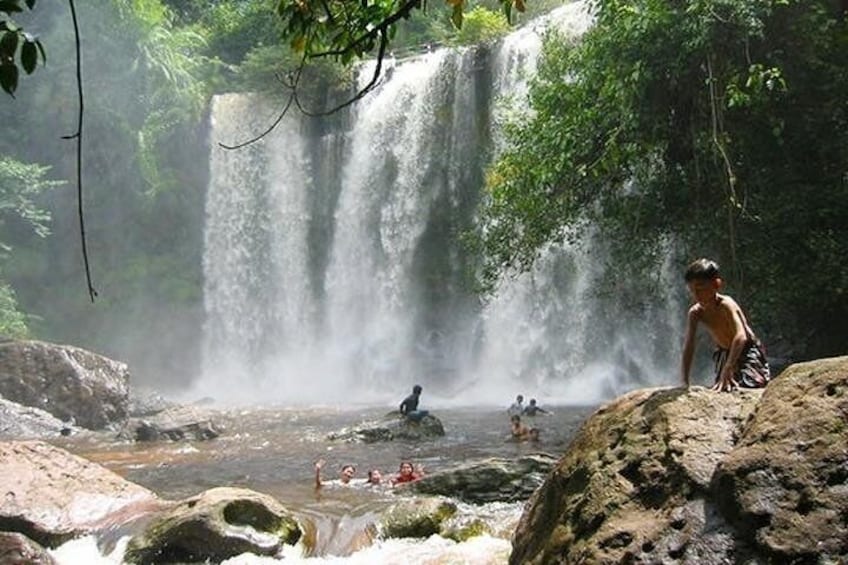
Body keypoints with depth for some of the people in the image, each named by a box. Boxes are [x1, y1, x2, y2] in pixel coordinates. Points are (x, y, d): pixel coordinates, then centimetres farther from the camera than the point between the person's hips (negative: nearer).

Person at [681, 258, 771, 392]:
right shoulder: (695, 312, -11)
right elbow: (688, 348, -12)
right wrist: (685, 382, -19)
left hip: (747, 352, -6)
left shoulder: (726, 305, -28)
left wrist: (727, 370, -48)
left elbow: (741, 336, -41)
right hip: (724, 354, 6)